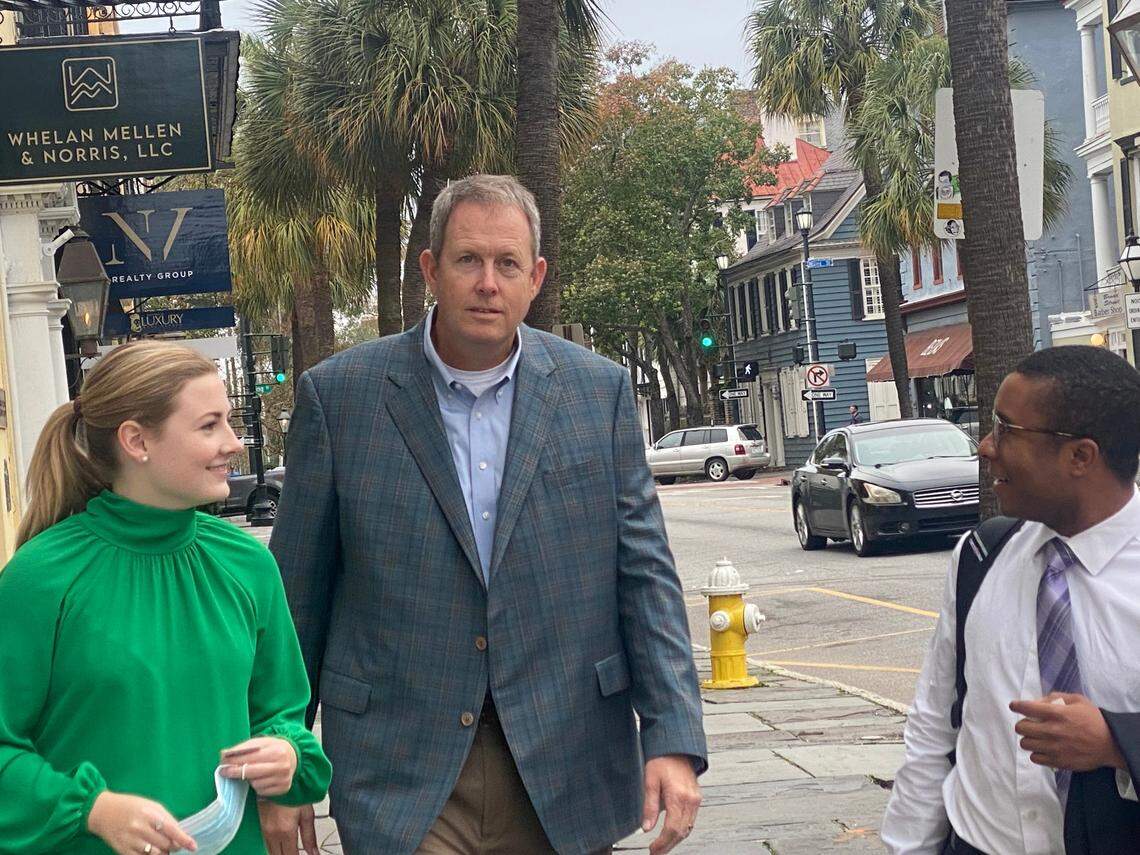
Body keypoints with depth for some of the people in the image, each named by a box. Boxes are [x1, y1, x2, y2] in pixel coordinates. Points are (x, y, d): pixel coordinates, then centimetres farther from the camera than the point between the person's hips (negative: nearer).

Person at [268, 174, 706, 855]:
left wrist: (674, 740, -6)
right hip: (401, 773, -2)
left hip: (566, 771, 2)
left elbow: (644, 573, 2)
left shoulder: (601, 391, 3)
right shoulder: (339, 395, -1)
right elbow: (297, 589, 3)